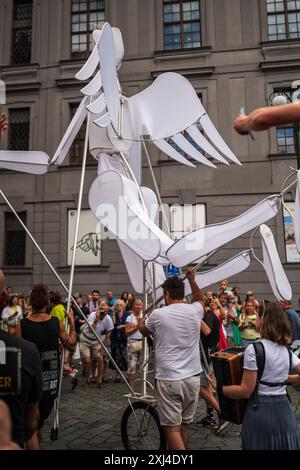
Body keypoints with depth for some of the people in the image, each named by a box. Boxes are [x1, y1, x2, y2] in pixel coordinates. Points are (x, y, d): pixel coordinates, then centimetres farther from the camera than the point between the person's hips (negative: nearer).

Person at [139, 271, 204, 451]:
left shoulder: (158, 314, -8)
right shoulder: (195, 310, 0)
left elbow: (144, 331, 15)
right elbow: (201, 298, 26)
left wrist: (142, 321, 36)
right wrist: (191, 279, 30)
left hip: (169, 379, -4)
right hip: (192, 378, 5)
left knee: (172, 428, 1)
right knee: (184, 425, 19)